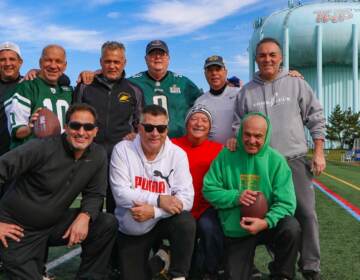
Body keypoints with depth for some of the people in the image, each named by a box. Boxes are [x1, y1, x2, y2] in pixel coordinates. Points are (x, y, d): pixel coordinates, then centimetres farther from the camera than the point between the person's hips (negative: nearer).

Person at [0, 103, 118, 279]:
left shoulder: (98, 156, -5)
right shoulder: (42, 148, -22)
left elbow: (94, 194, 4)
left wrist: (84, 216, -19)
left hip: (55, 224, 5)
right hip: (20, 230, -5)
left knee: (108, 224, -10)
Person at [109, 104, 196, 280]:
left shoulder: (177, 154, -11)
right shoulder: (122, 150, -12)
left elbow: (186, 198, -18)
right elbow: (121, 194, -20)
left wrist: (153, 211, -31)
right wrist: (159, 199, -29)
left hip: (164, 222, 0)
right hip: (131, 231, 1)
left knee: (185, 222, -31)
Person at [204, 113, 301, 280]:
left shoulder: (276, 160, -9)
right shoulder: (226, 155, -6)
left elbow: (286, 203, -14)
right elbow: (209, 190, -5)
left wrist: (266, 222, -31)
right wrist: (236, 197, -21)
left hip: (267, 226, 0)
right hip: (235, 232, 1)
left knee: (291, 228, -30)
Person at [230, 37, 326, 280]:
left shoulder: (296, 84, 5)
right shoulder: (247, 91, 8)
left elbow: (316, 119, 6)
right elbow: (239, 126, 14)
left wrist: (319, 153, 1)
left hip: (295, 160, -1)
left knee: (306, 214, -5)